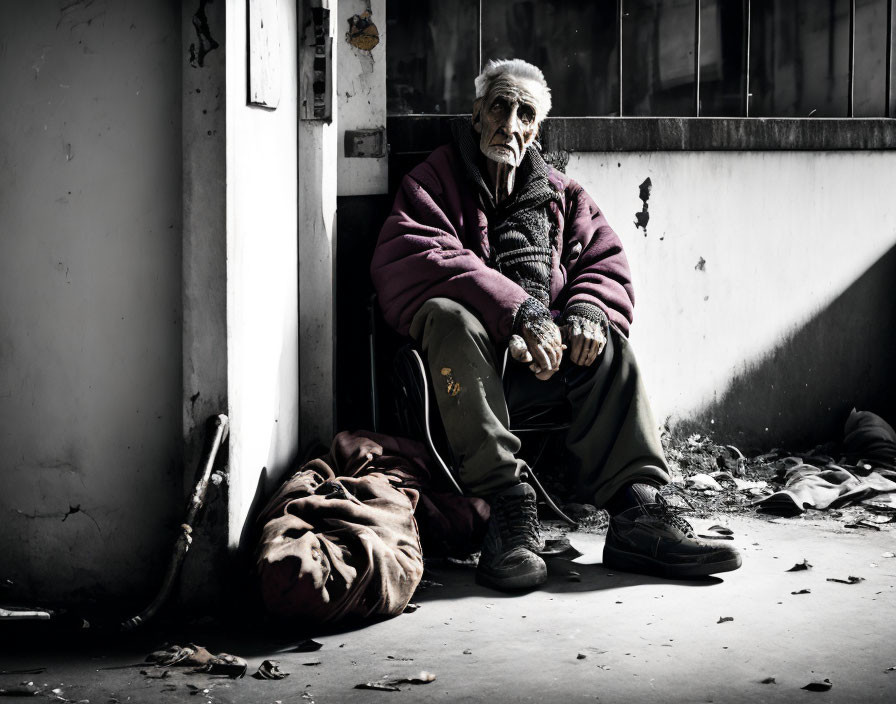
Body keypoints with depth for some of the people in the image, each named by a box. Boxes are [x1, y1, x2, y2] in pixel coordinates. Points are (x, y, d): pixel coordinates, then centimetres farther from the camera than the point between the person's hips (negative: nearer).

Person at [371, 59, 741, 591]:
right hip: (463, 358, -4)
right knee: (449, 315, -35)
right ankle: (510, 507, -41)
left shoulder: (561, 196, 20)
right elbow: (414, 262, -14)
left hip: (534, 363, 4)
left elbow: (606, 265, 10)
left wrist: (587, 308, -16)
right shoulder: (434, 182, 5)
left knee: (605, 341, -22)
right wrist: (518, 311, -25)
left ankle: (638, 511, -31)